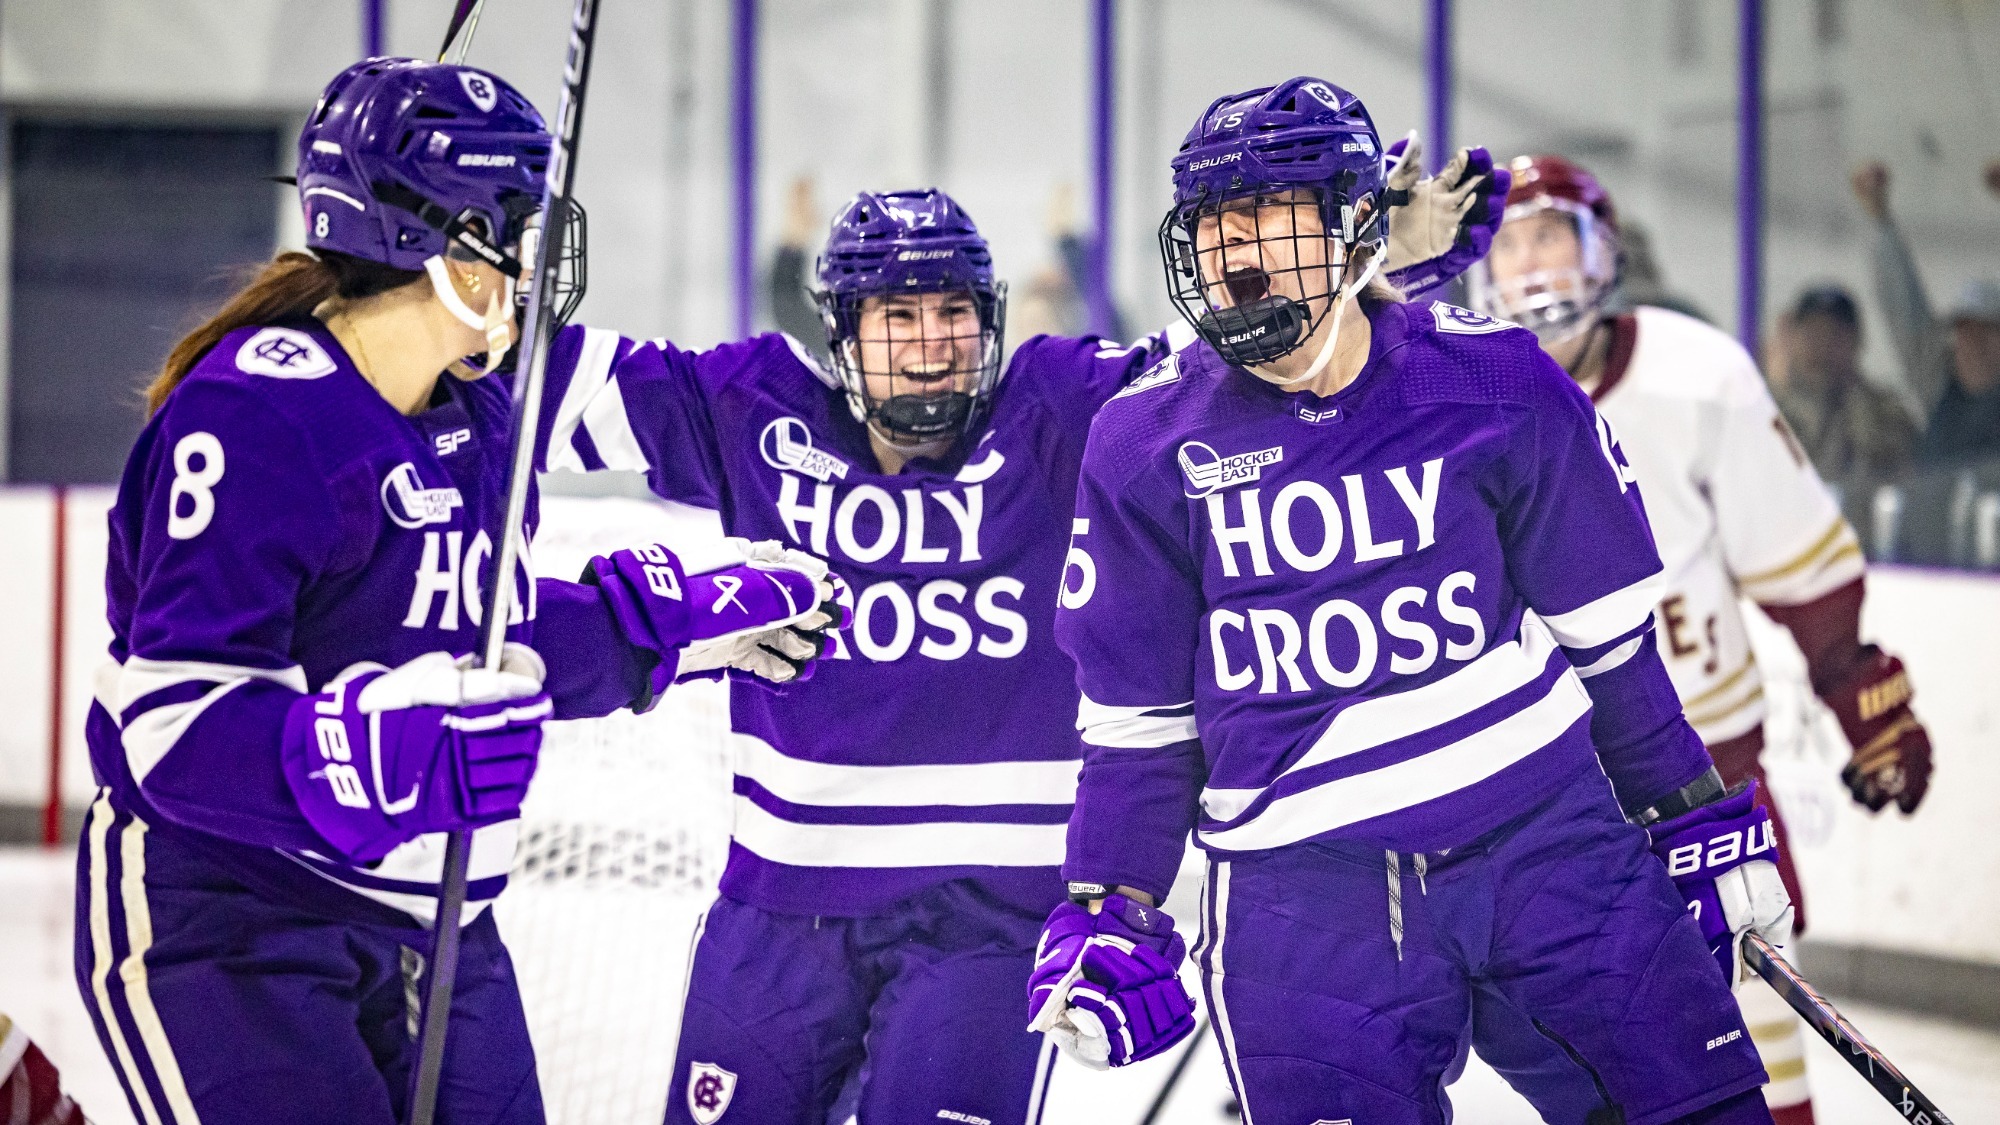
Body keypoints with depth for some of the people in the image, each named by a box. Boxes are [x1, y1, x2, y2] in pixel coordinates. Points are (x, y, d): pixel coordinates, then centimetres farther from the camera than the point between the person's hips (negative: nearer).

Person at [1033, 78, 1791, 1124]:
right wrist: (1109, 920, 4)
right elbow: (1134, 714, 9)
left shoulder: (1495, 383, -3)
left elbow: (1606, 634, 7)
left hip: (1544, 830, 0)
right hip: (1300, 879, 0)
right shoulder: (1147, 444, 0)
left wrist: (1701, 823, 11)